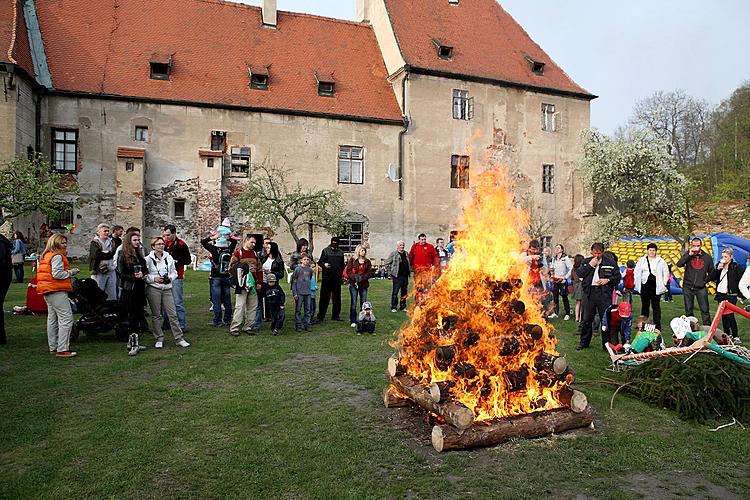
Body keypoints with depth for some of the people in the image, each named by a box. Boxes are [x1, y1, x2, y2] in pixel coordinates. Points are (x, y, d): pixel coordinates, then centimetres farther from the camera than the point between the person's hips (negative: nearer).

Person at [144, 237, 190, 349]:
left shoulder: (169, 258, 9)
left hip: (167, 288, 2)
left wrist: (170, 278, -5)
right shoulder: (148, 259, -1)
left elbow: (174, 272, 15)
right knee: (156, 315, 6)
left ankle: (179, 338, 4)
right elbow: (144, 275, -1)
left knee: (173, 314, -1)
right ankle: (159, 339, 17)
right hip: (153, 289, -2)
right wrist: (154, 278, -14)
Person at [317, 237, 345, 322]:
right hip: (327, 278, -4)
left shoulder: (340, 252, 13)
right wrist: (324, 264, -19)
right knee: (324, 297, -3)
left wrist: (341, 273, 10)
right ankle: (321, 316, 3)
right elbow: (320, 261, 1)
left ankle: (336, 315, 17)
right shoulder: (325, 251, 2)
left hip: (337, 278, 4)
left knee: (337, 297, 8)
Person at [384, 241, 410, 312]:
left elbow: (409, 263, 26)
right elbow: (386, 263, -1)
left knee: (404, 292, 10)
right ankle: (393, 307, 3)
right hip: (397, 276, -6)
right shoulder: (393, 254, -3)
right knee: (395, 292, -4)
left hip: (405, 276, 6)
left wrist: (409, 271, 13)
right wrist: (390, 273, -3)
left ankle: (403, 307, 20)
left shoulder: (406, 254, 15)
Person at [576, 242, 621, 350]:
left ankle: (607, 343, 13)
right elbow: (579, 274, -1)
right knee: (586, 319, 8)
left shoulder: (610, 262, 4)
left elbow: (617, 276, 8)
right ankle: (584, 342, 19)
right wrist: (590, 265, -9)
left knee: (606, 318, 2)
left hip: (604, 293, -2)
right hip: (589, 292, 2)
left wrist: (608, 280, -8)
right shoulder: (586, 261, 9)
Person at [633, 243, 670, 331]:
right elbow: (637, 272, 12)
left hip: (656, 286, -2)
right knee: (645, 306, 9)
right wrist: (637, 283, 5)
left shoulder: (660, 261, 4)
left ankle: (657, 325, 2)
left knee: (656, 306, -1)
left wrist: (664, 283, 3)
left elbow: (666, 272, 9)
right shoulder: (642, 260, 8)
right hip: (644, 286, 2)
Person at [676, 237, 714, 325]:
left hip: (701, 288, 0)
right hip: (688, 287, 0)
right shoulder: (687, 254, 1)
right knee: (688, 310, 8)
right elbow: (679, 264, -16)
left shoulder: (707, 257, 5)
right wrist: (689, 254, -19)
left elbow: (711, 272, 14)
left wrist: (705, 281, 2)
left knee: (705, 310, 0)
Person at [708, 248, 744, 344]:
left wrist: (740, 294, -7)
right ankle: (727, 335, 20)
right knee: (723, 316, 10)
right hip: (720, 295, 5)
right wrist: (717, 269, -9)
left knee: (730, 315, -10)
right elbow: (711, 278, 4)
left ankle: (736, 336, 1)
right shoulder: (719, 265, 9)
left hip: (731, 296, -5)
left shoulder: (736, 267, -6)